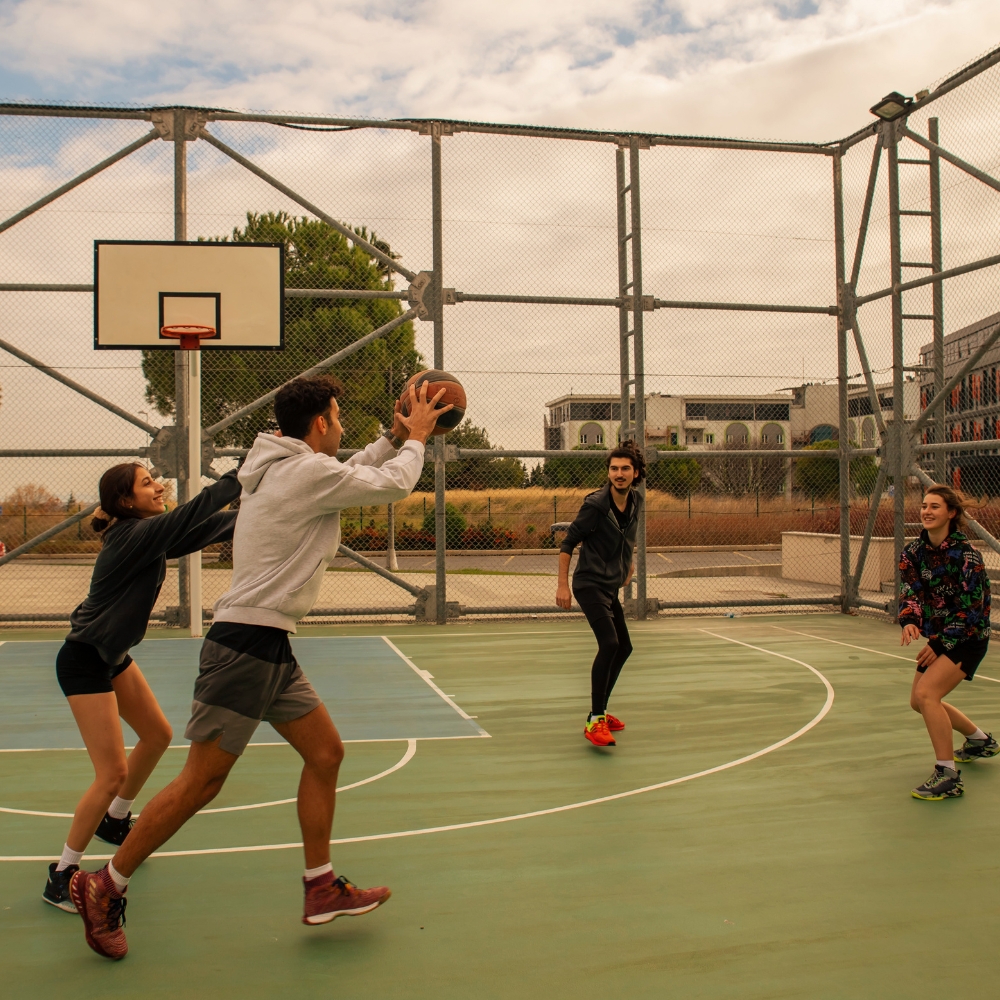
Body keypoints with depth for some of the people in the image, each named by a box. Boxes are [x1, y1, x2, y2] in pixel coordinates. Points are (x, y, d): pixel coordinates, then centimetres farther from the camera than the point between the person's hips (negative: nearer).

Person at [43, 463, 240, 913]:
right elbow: (193, 514, -35)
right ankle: (61, 875, 7)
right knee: (112, 773, -10)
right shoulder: (134, 536, -25)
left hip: (114, 656, 10)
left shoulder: (151, 534, 1)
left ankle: (115, 820, 42)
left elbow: (209, 527, 4)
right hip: (84, 662, -10)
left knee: (156, 734, 20)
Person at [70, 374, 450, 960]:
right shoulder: (309, 471, -14)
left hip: (270, 648, 10)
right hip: (246, 645, -10)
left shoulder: (286, 469, 14)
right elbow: (395, 485, -5)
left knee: (326, 752, 11)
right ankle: (105, 888, 14)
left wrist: (394, 438, 23)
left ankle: (322, 889, 20)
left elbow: (352, 475, 31)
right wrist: (415, 438, 11)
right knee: (202, 781, -2)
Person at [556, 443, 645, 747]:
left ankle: (600, 711, 30)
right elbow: (568, 543, -13)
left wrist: (629, 562, 25)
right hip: (590, 583, -9)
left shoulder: (636, 500, 2)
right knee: (609, 644, -23)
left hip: (611, 587, 9)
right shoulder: (595, 505, -18)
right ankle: (595, 722, -18)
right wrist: (562, 585, -16)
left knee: (623, 647, 16)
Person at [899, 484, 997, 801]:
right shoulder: (914, 551, -2)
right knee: (918, 701, 17)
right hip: (938, 637, 8)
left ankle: (948, 776, -16)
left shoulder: (965, 554, -20)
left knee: (926, 693, -24)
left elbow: (971, 608, -19)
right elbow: (910, 590, -11)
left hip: (967, 638, -8)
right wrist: (909, 620, -32)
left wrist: (941, 644, -20)